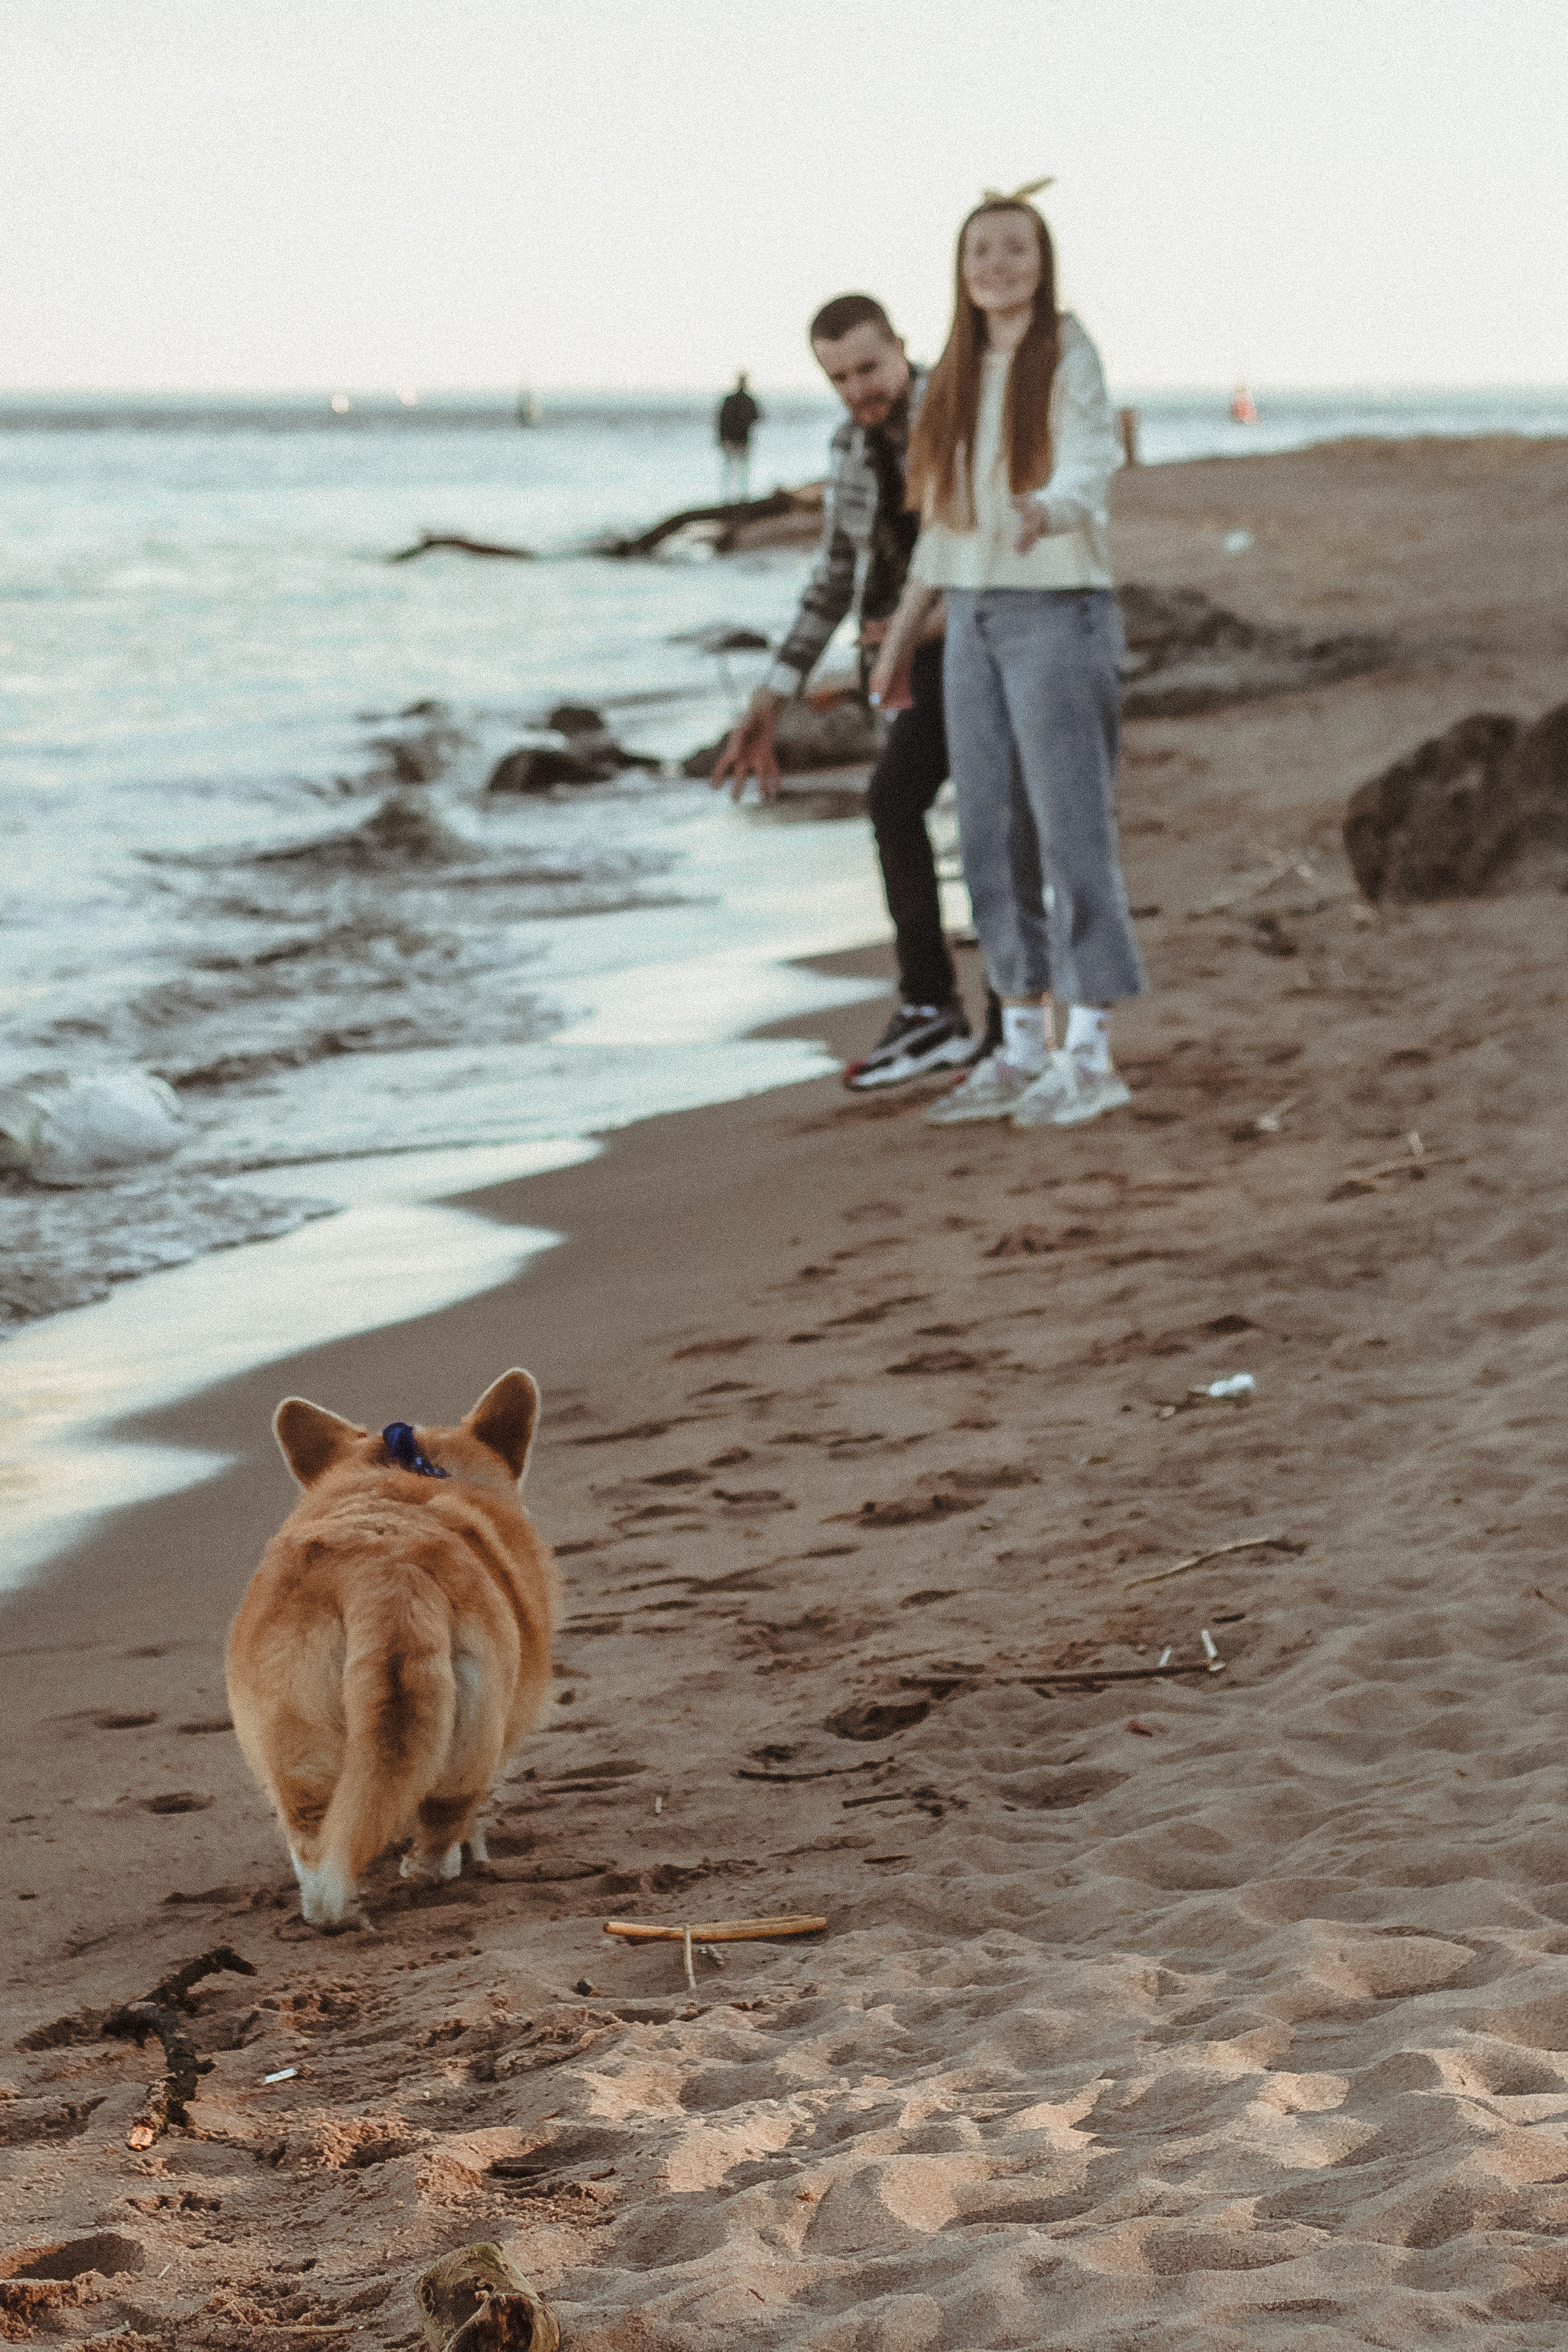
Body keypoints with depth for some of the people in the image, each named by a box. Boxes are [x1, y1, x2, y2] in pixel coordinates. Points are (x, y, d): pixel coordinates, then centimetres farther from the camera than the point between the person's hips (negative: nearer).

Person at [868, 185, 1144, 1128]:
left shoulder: (1069, 356, -8)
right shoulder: (961, 373, 13)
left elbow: (1092, 468, -25)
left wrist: (1047, 512, -47)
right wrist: (902, 635, 19)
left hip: (1061, 614, -7)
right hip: (974, 622, 7)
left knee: (1073, 833, -4)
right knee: (995, 837, 9)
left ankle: (1091, 1057, 3)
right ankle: (1025, 1050, 17)